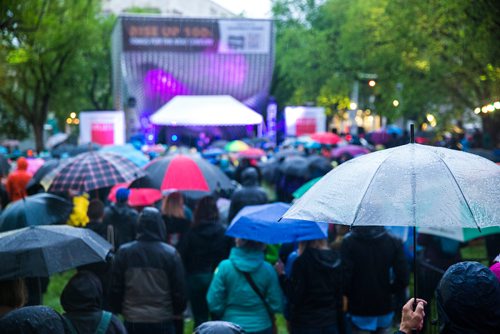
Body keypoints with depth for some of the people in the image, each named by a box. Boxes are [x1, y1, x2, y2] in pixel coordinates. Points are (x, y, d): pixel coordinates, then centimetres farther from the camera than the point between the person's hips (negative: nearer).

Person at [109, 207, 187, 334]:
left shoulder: (123, 252, -3)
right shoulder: (170, 253, -9)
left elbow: (115, 289, 2)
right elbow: (179, 290, -3)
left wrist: (117, 309, 18)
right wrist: (178, 311, 15)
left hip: (132, 321, 2)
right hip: (162, 321, -2)